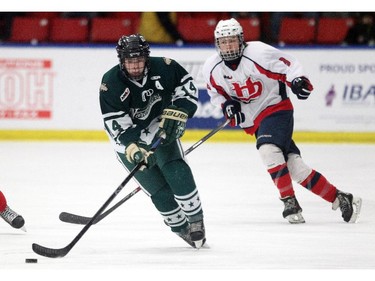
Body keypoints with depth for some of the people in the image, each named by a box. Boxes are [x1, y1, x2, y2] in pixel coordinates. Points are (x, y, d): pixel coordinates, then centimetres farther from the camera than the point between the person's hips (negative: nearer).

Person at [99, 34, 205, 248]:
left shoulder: (162, 67, -18)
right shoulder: (111, 84, -25)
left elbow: (186, 85, -2)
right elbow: (116, 125, -26)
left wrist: (176, 114, -14)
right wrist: (134, 149, -38)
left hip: (161, 130, 2)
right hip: (129, 139, -2)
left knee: (177, 173, -17)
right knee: (158, 189, -7)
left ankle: (196, 221, -2)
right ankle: (182, 229, 10)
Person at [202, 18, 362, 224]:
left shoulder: (258, 53, -19)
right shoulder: (212, 68, -3)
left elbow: (288, 64, -15)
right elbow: (215, 91, 14)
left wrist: (298, 80, -33)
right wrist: (226, 104, -4)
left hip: (276, 107, -5)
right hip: (252, 120, 5)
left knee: (268, 149, -30)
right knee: (293, 165, -3)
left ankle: (290, 202, -19)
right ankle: (338, 198, 3)